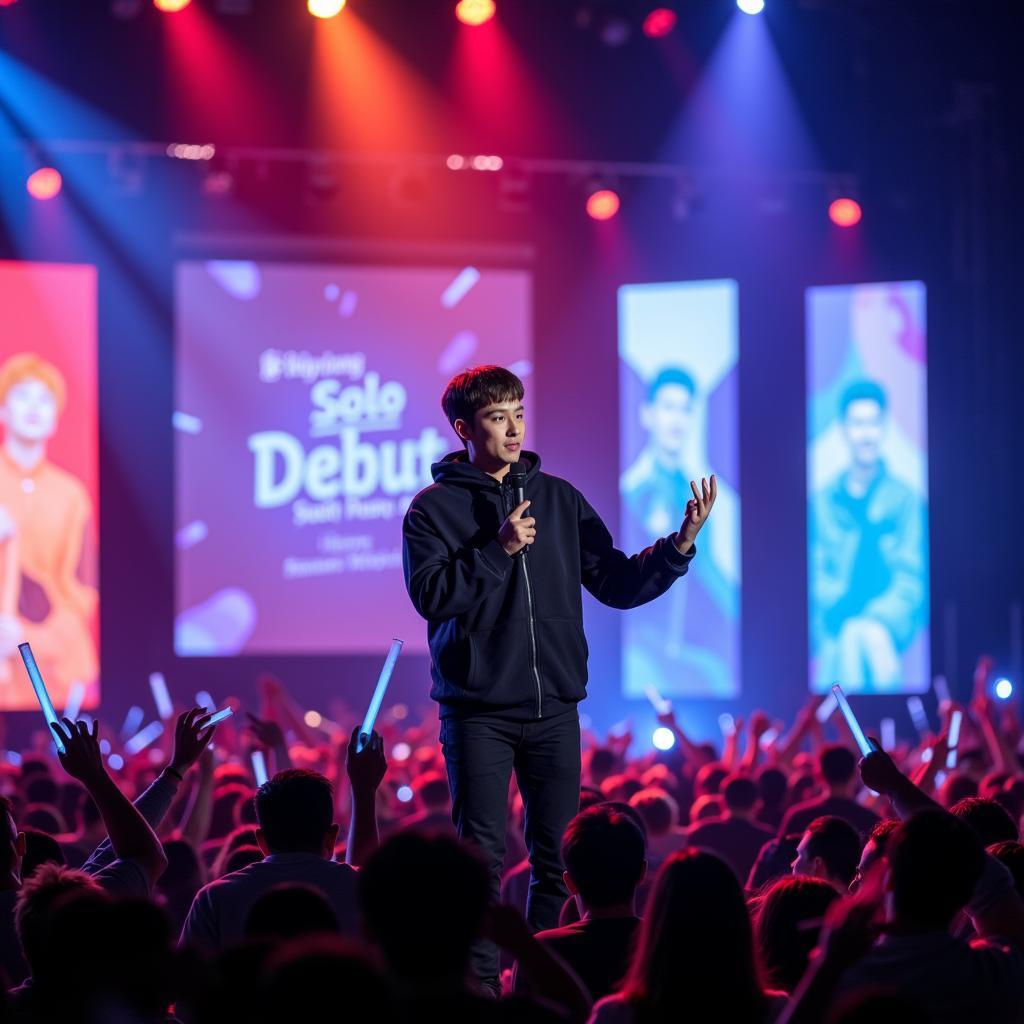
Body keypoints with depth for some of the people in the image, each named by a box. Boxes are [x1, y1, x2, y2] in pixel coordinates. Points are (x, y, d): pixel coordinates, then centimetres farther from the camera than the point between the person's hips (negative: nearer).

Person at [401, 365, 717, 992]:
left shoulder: (558, 499, 11)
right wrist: (498, 550, -16)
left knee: (559, 858, 4)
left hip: (555, 709, 4)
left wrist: (681, 544, -3)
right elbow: (431, 595, -12)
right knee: (483, 857, -7)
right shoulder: (435, 508, 1)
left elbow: (617, 584, 9)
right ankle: (482, 984, -2)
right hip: (478, 711, -4)